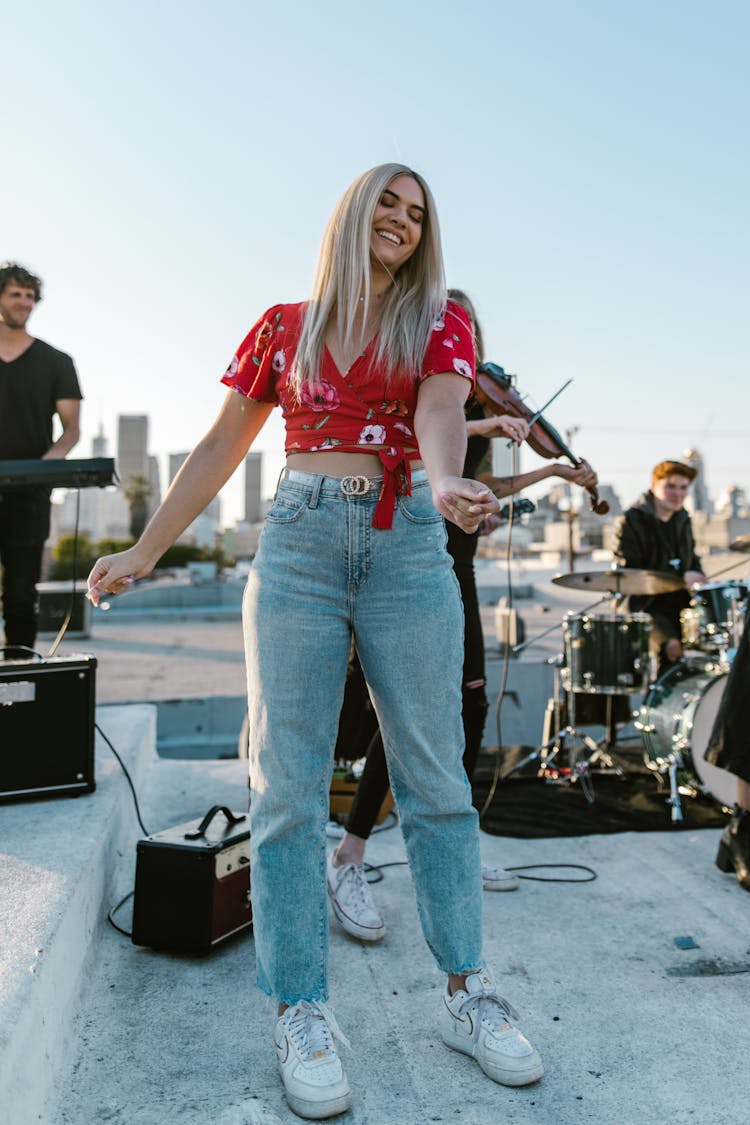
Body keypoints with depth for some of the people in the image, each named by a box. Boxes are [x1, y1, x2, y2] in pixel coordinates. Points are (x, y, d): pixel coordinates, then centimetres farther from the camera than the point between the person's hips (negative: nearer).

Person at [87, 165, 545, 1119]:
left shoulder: (439, 322, 12)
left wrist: (446, 482, -32)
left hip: (408, 546, 0)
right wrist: (143, 552, 12)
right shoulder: (284, 325, 14)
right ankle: (302, 1016, 10)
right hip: (299, 541, 1)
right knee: (288, 784, -2)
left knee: (436, 779, 2)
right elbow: (220, 447, 15)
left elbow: (438, 413, -8)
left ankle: (465, 993, 16)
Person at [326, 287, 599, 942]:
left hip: (453, 564, 8)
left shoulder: (475, 400, 17)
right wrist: (482, 424, -30)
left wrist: (554, 471, 21)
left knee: (470, 704, 9)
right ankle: (349, 863, -6)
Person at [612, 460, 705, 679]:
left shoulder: (682, 520, 17)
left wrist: (699, 582, 4)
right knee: (670, 648, -28)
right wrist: (679, 579, -20)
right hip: (647, 607, -6)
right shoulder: (630, 522, -7)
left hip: (681, 605, 7)